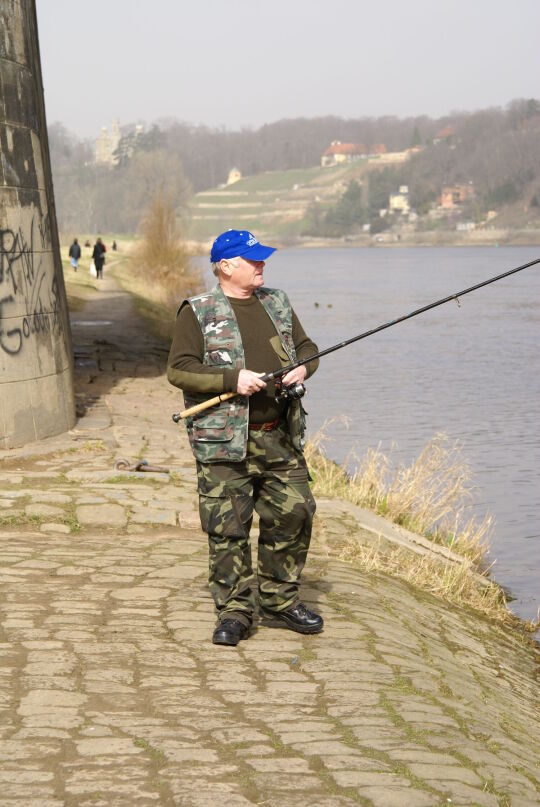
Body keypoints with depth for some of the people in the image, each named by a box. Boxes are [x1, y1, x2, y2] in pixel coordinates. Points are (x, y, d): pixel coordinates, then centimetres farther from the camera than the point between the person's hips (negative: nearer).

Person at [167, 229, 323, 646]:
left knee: (294, 514, 5)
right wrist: (234, 379, -20)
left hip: (280, 437, 5)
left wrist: (303, 367, -3)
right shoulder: (198, 312, -4)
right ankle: (234, 612, 9)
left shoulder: (277, 302, 14)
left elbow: (307, 347, 21)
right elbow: (179, 370, -10)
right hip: (224, 442, -5)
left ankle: (281, 600, 22)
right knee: (227, 528, -3)